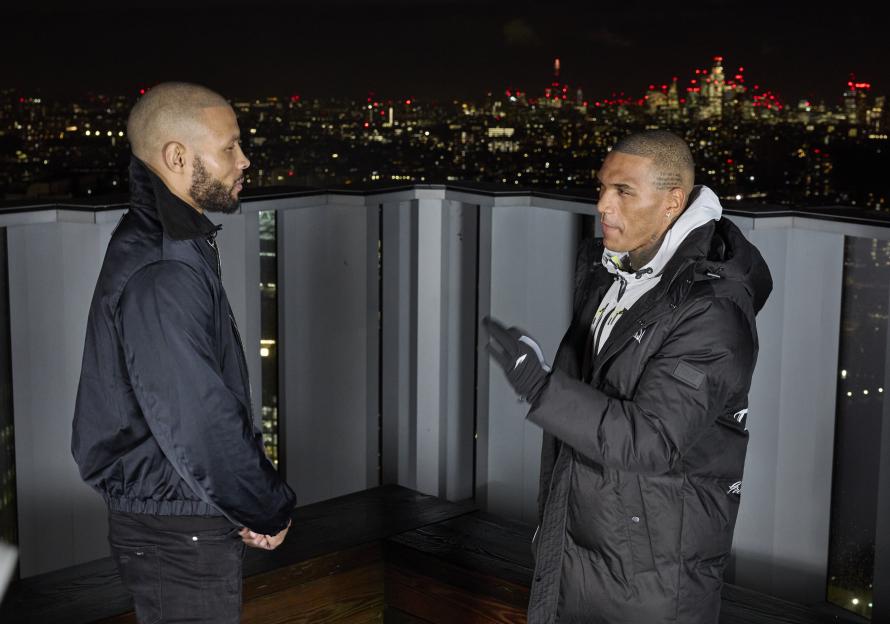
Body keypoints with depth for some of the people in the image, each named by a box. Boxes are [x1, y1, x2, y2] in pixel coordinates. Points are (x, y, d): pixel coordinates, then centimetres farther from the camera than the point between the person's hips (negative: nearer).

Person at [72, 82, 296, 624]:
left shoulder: (174, 242, 8)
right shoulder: (160, 277, -25)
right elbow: (197, 426, -27)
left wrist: (256, 501, 9)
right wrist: (272, 510, -13)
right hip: (179, 537, -10)